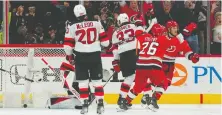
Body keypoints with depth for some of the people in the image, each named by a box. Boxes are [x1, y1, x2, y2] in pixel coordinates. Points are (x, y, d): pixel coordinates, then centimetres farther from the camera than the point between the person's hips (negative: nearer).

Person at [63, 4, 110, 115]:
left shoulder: (72, 27, -4)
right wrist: (106, 45, 25)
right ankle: (100, 104, 7)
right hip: (95, 55, 1)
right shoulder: (96, 24, -2)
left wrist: (70, 55, 16)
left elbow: (68, 45, -1)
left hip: (81, 56, -1)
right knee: (97, 80, 11)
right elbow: (104, 41, 2)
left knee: (83, 81, 8)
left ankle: (85, 105, 3)